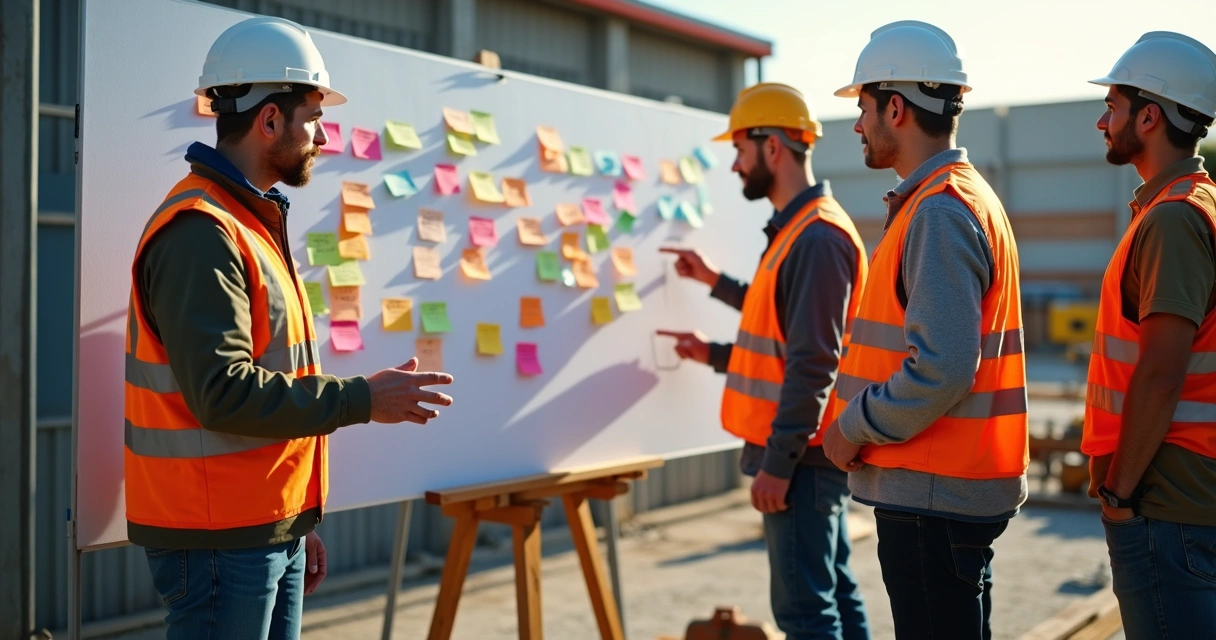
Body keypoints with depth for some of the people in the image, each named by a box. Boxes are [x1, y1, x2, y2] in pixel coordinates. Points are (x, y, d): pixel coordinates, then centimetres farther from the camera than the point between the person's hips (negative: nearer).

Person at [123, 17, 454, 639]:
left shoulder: (254, 221, 16)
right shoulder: (200, 233, -17)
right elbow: (223, 393, -25)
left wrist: (299, 525, 20)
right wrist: (362, 399, -18)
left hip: (270, 531, 10)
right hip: (217, 539, -10)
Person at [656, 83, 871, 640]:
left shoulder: (816, 237, -17)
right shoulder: (798, 230, 14)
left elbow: (813, 362, -22)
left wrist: (778, 461, -22)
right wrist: (714, 353, 23)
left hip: (801, 456, -10)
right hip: (808, 451, 10)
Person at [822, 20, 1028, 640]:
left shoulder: (940, 211, -18)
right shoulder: (962, 197, 15)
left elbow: (940, 371, -26)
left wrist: (854, 428, -13)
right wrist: (860, 423, 14)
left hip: (934, 495, -10)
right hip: (953, 488, 10)